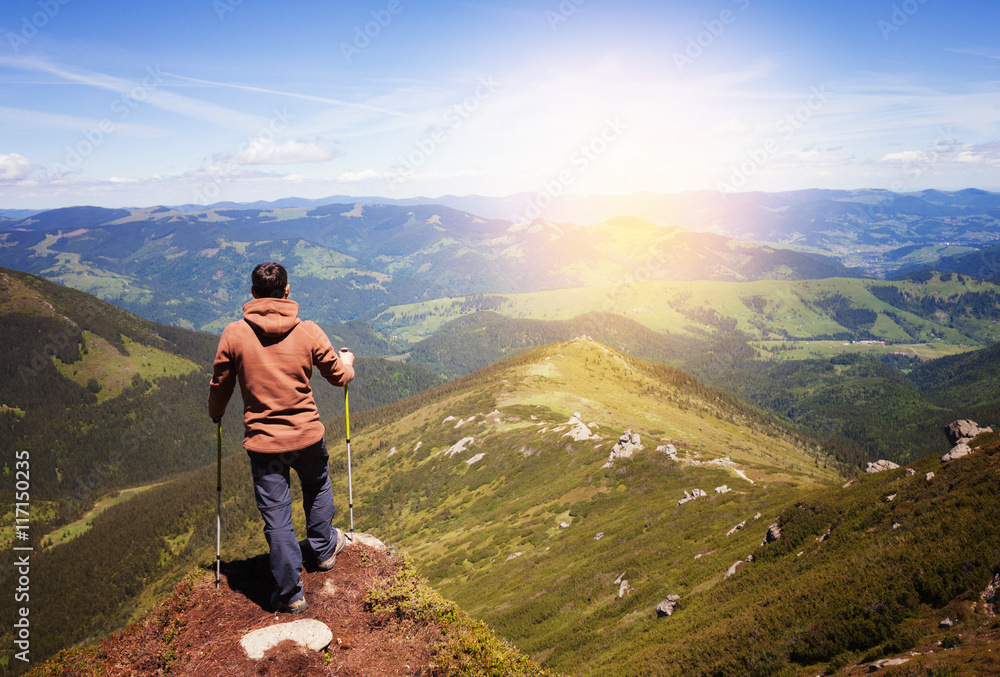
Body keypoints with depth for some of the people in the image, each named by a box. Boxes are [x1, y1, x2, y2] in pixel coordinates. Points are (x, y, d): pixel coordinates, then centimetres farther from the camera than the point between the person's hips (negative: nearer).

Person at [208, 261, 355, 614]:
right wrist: (347, 361, 27)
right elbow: (339, 376, 3)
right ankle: (323, 548, 47)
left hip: (262, 441, -1)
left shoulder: (234, 334, -9)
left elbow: (220, 387, 3)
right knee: (317, 487, 29)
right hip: (307, 434, 1)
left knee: (276, 516, 8)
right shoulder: (308, 332, -8)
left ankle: (290, 593, 17)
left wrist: (215, 414, 24)